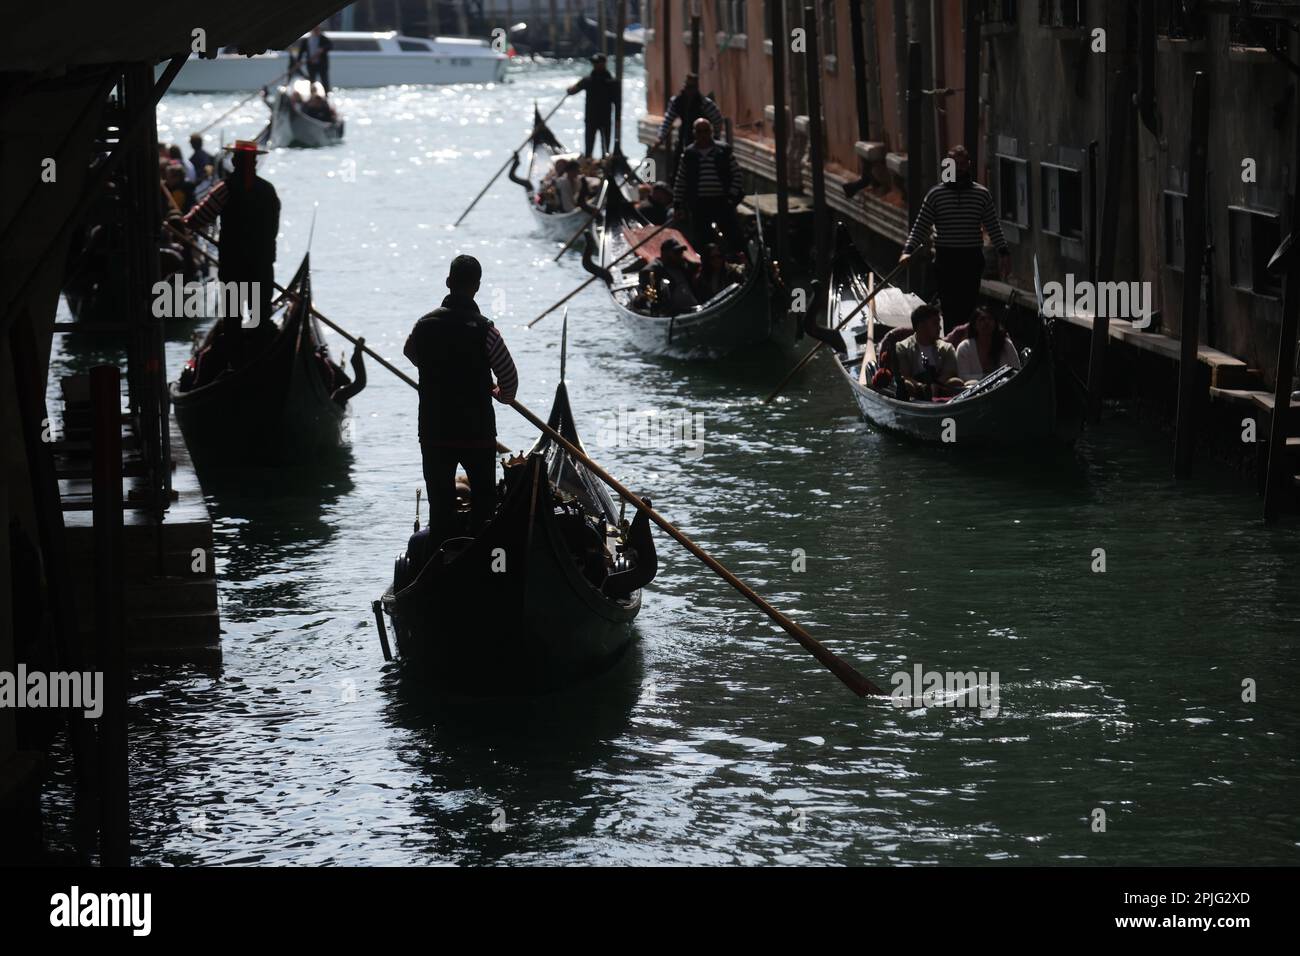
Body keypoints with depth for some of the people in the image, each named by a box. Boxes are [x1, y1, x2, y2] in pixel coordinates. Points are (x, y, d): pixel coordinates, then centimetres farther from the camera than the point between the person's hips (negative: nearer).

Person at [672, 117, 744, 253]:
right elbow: (680, 182, 8)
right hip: (699, 204, 1)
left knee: (735, 239, -1)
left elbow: (737, 174, 4)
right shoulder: (689, 155, 5)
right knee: (701, 242, 4)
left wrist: (732, 196, -5)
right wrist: (677, 205, 3)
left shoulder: (724, 151, 2)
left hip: (723, 202, -1)